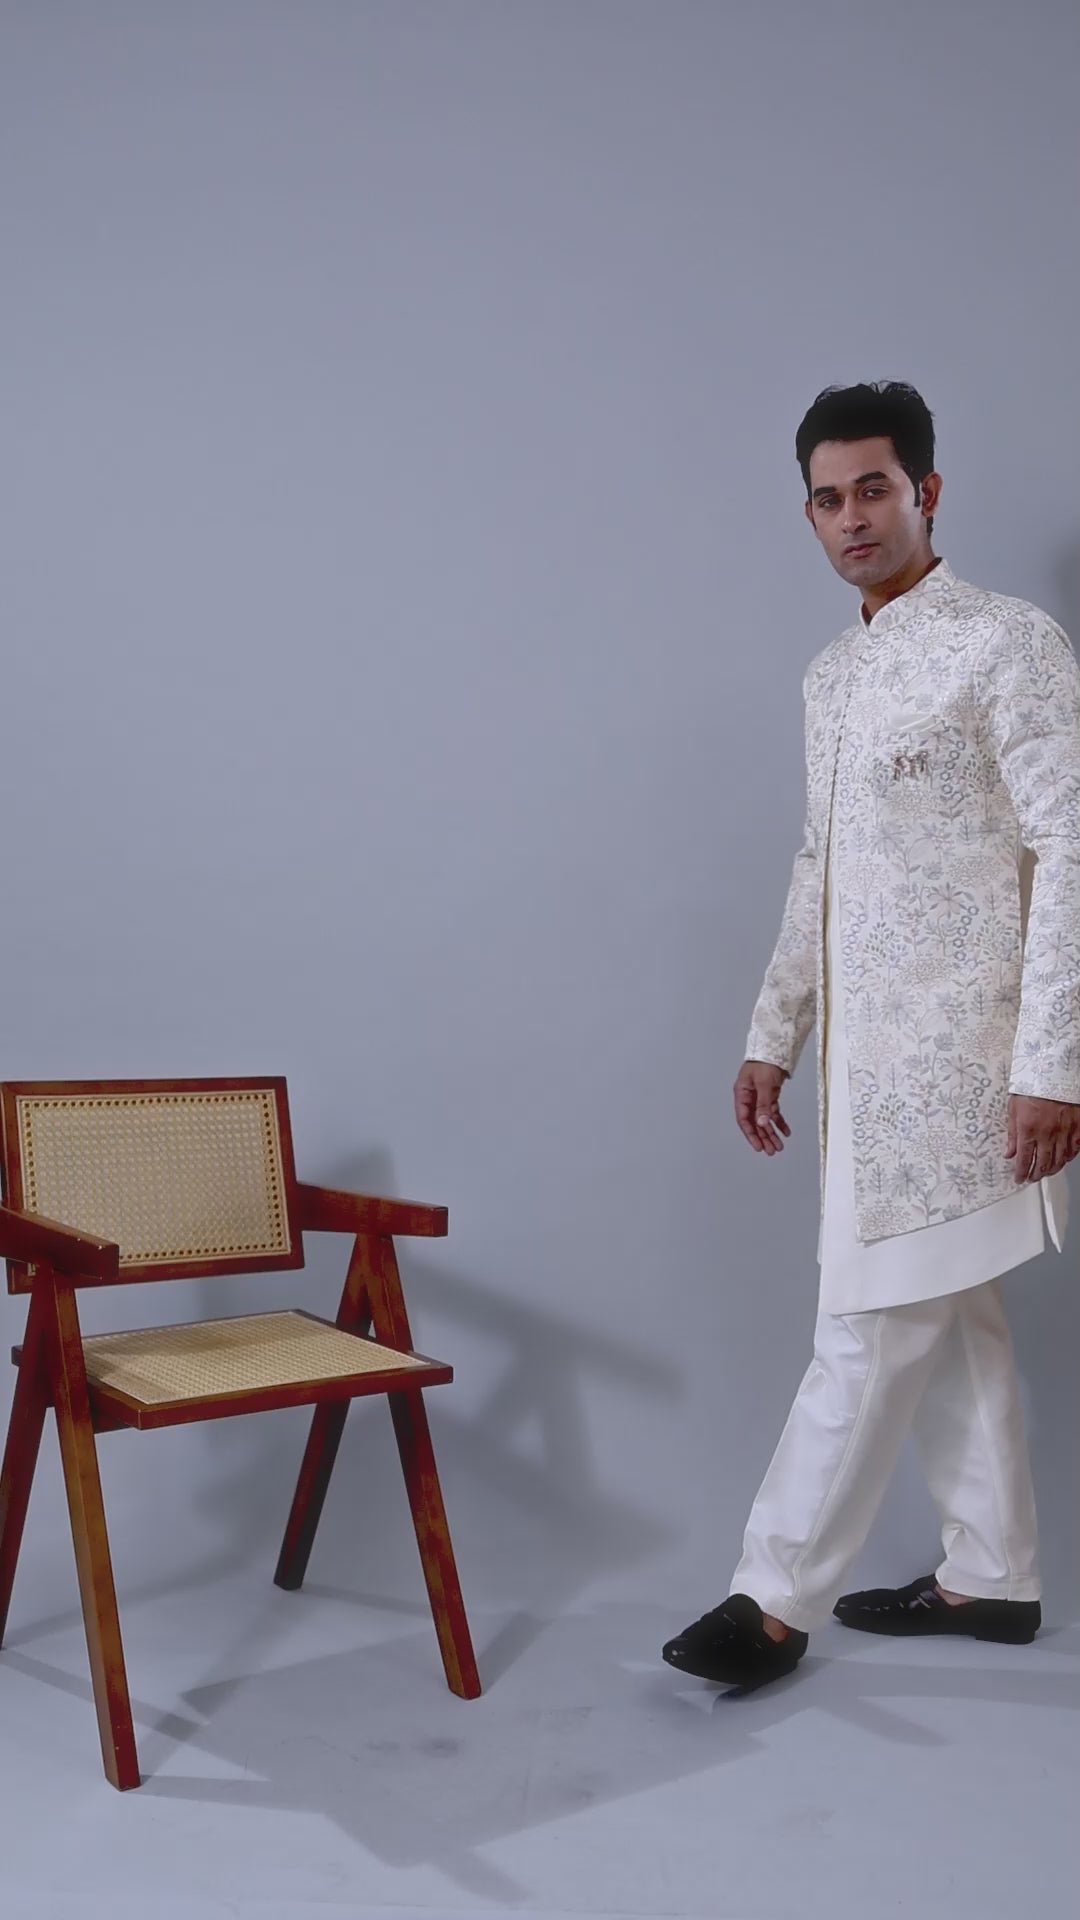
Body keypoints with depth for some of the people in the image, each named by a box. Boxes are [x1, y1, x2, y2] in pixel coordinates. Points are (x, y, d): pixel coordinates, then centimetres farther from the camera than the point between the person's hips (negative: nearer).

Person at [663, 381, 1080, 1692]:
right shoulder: (831, 675, 15)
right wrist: (773, 1034, 15)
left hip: (954, 1045, -8)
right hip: (868, 1044, 8)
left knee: (872, 1325, -4)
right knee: (948, 1317, 14)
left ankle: (777, 1597, 6)